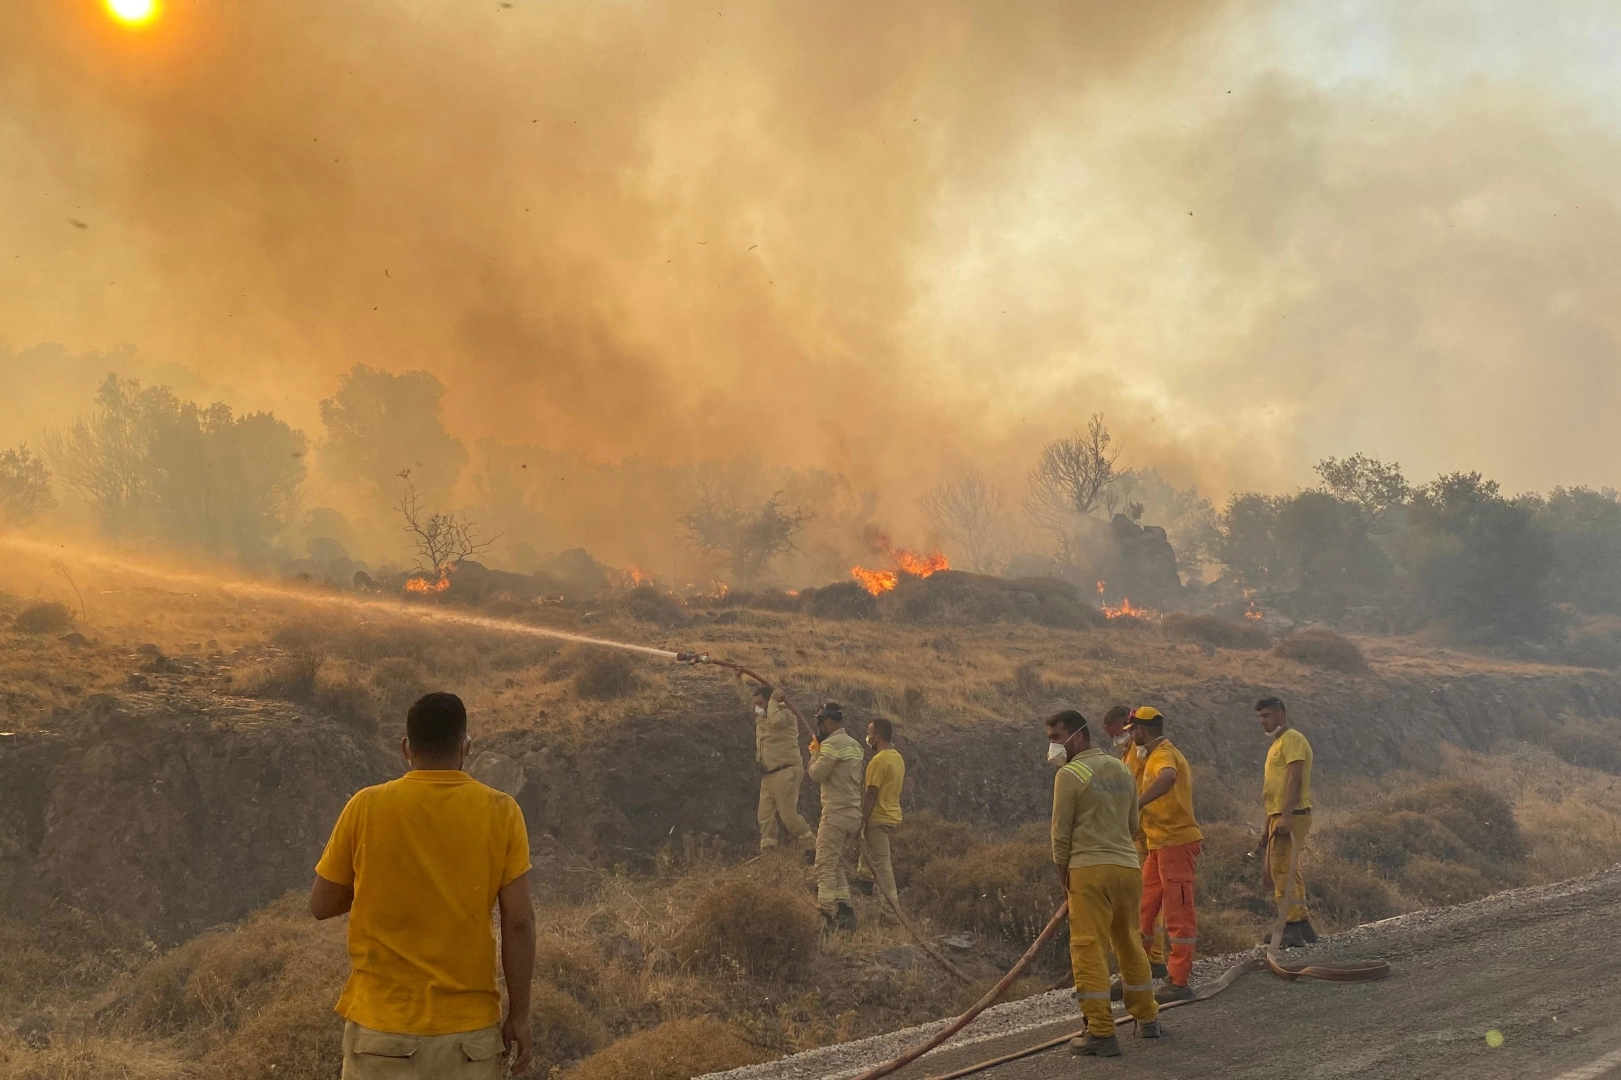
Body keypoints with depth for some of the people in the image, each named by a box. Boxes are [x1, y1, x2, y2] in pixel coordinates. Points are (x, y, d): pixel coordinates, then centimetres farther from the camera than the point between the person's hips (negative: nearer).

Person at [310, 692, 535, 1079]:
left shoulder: (366, 807, -6)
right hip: (469, 1025, 0)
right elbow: (519, 922, -7)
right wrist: (519, 1016, 1)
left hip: (383, 1022, 0)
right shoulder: (500, 811, -6)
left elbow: (321, 906, 3)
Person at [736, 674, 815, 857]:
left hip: (785, 773, -9)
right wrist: (739, 679, 22)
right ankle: (766, 852, 2)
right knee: (765, 815, 3)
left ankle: (811, 848, -3)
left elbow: (776, 720, -30)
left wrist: (773, 701, -16)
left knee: (788, 815, -11)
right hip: (768, 775, 9)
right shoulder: (761, 717, 18)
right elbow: (747, 698, 29)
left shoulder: (785, 714, -7)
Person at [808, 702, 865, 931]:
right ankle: (845, 910, 12)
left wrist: (815, 753, 3)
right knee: (836, 864, 16)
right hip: (854, 814, 9)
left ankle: (826, 914, -14)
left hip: (836, 814, -9)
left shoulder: (831, 745, -12)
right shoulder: (855, 745, 16)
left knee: (825, 866, -8)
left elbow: (816, 775, -14)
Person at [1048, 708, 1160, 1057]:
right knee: (1129, 942, 20)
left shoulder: (1070, 774, -9)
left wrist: (1062, 868, 6)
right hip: (1129, 865, 7)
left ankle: (1101, 1033, -4)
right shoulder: (1122, 770, 12)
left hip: (1090, 870, -7)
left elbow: (1061, 829, -6)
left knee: (1088, 949, -2)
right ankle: (1147, 1018, 30)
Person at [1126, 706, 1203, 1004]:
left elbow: (1167, 778, -40)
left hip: (1176, 842, -11)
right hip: (1159, 845, 11)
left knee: (1178, 913, -5)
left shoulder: (1162, 755, -16)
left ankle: (1179, 982, -2)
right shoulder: (1155, 756, 18)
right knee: (1143, 909, 14)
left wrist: (1137, 805, -49)